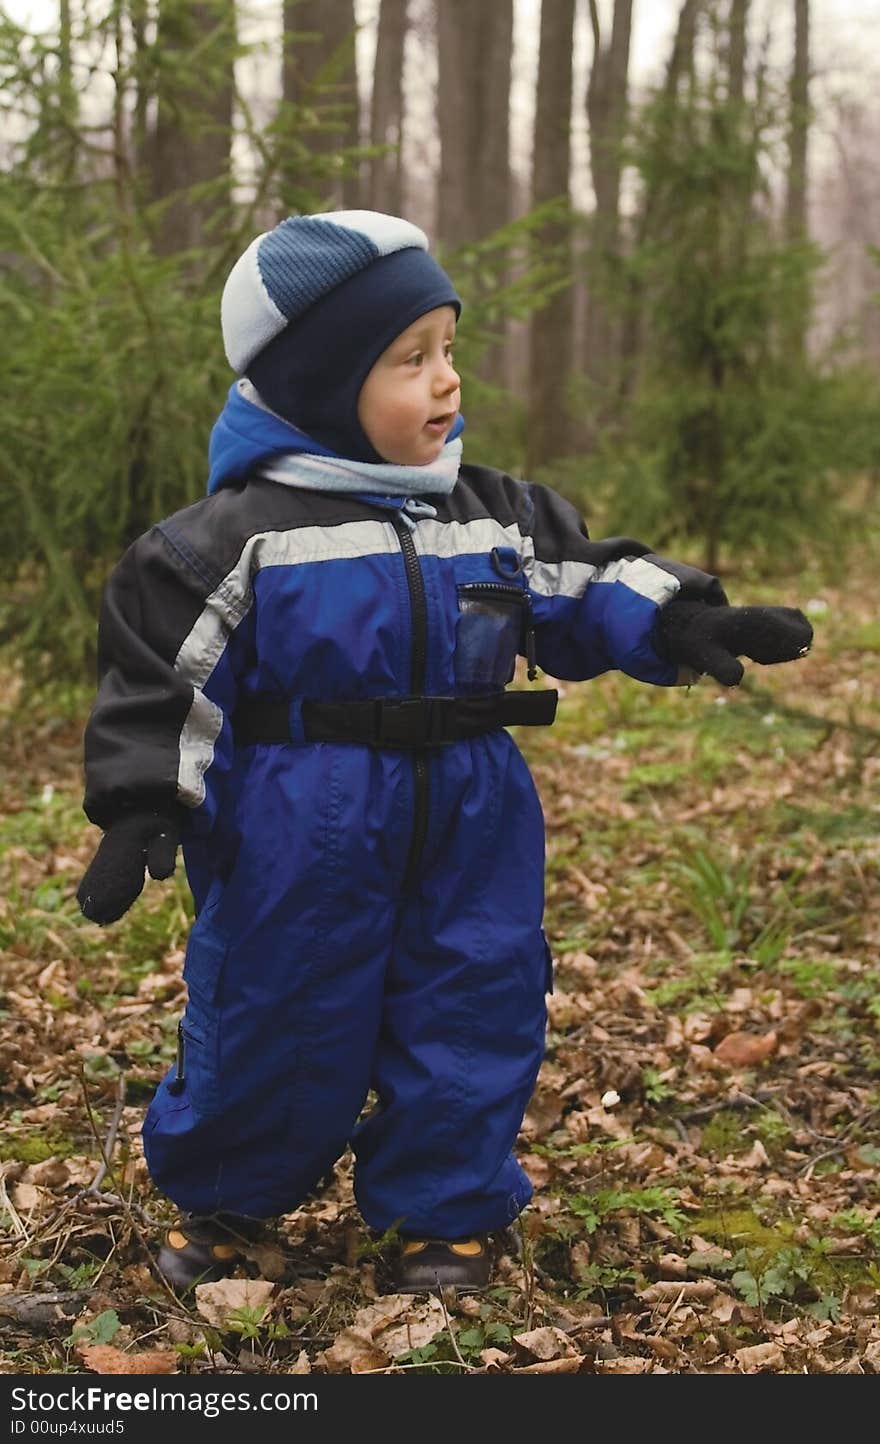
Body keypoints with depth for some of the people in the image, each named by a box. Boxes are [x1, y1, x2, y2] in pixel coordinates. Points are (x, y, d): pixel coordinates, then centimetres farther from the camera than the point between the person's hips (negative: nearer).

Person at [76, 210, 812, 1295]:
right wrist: (142, 808, -15)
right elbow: (162, 674, -9)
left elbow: (591, 593, 12)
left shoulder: (495, 517, 5)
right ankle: (220, 1197, 31)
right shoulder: (237, 534, -10)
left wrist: (684, 626, -4)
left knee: (471, 1011, 9)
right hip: (298, 831, -4)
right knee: (272, 1021, 7)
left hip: (468, 820, 4)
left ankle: (444, 1213, 28)